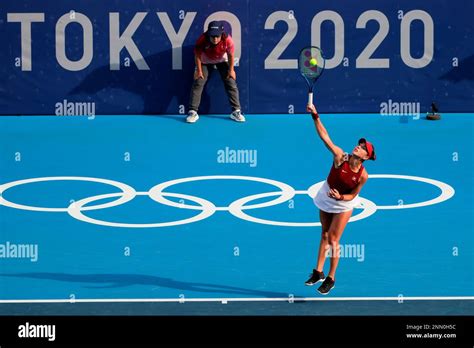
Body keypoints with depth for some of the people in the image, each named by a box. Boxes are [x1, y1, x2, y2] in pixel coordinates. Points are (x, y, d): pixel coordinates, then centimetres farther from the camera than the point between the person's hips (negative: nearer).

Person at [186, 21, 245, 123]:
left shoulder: (227, 40, -36)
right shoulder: (202, 40, -38)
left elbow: (230, 55, -17)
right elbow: (197, 55, -20)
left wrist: (231, 70, -9)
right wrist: (199, 71, -14)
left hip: (222, 61, 1)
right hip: (206, 61, 0)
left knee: (231, 83, -4)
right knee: (198, 83, -9)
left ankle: (236, 111, 4)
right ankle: (193, 112, -5)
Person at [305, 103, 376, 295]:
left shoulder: (363, 175, -27)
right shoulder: (340, 156, -25)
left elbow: (352, 195, -15)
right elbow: (325, 136, -31)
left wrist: (341, 197, -34)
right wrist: (315, 116, -41)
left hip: (344, 204, -3)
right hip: (326, 198, 3)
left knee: (333, 239, -1)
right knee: (325, 235, 15)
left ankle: (331, 278, 14)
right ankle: (318, 272, 26)